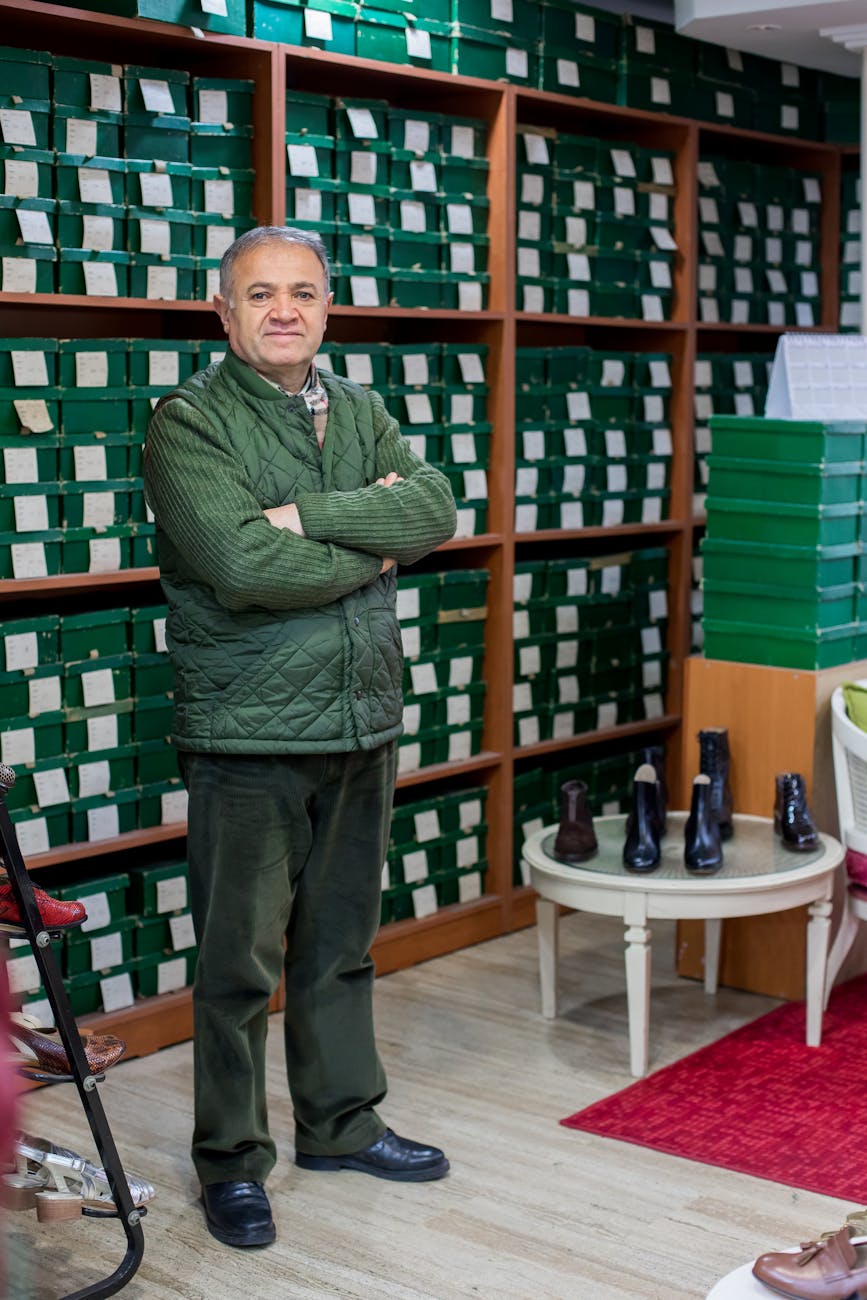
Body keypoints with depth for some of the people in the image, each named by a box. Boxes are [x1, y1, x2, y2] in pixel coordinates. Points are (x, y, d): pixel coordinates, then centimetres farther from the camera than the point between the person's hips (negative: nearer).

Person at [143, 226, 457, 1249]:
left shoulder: (360, 413, 11)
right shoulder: (188, 422, -9)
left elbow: (437, 510, -6)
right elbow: (245, 566, -23)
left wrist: (308, 515, -17)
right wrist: (372, 549, -9)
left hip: (362, 723, 6)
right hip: (247, 738, -5)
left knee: (342, 943, 17)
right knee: (240, 961, 3)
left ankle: (340, 1121, 33)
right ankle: (230, 1158, 20)